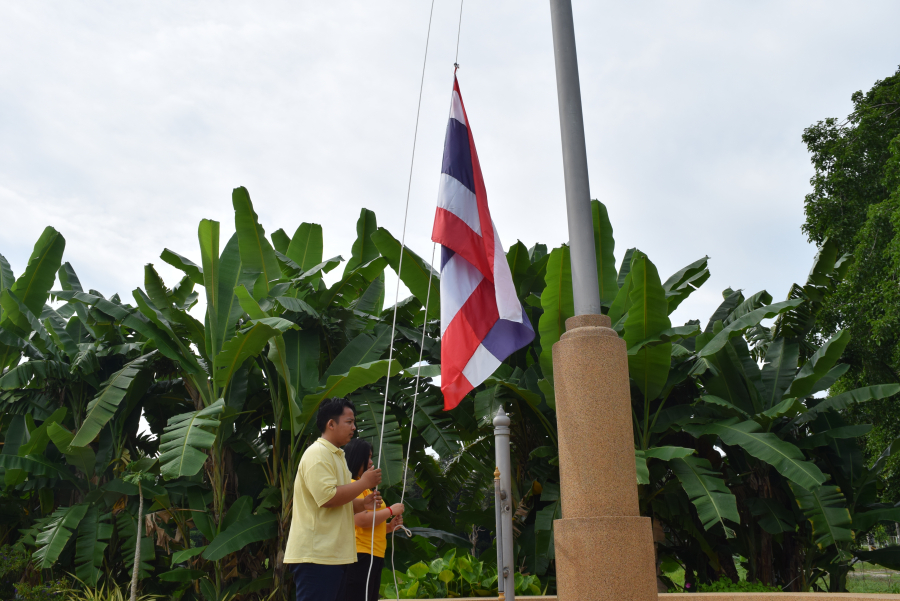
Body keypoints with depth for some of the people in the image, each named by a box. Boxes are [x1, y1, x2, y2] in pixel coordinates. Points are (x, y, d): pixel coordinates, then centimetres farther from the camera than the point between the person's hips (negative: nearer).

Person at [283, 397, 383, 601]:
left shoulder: (336, 455, 19)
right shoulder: (317, 454, -13)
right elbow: (328, 498, -24)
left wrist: (362, 503, 9)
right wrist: (363, 482, -14)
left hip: (332, 553, 10)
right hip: (315, 554, -10)